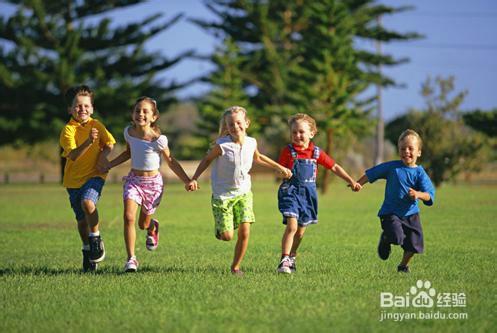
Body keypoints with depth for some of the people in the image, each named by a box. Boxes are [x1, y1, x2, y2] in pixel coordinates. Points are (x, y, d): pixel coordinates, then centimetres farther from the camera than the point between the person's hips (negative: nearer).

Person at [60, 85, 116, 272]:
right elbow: (73, 155, -21)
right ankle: (87, 251, 27)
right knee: (81, 219, 8)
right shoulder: (68, 130, -9)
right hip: (74, 179, 1)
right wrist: (88, 142, -36)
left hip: (94, 174, 0)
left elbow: (109, 143, 15)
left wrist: (103, 155, -5)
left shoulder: (96, 125, 1)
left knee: (87, 202, -29)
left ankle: (96, 239, -11)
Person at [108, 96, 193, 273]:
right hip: (133, 180, 2)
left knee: (143, 223, 10)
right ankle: (131, 259, -11)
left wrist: (187, 181, -8)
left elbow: (171, 161, -5)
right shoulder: (129, 132, -5)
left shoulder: (158, 139, -17)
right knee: (129, 217, -18)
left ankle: (152, 227, 49)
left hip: (153, 181, -2)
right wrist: (108, 165, 11)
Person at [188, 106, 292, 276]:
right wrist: (194, 179, -12)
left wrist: (279, 167, 22)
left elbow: (257, 157, 19)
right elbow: (207, 160, -3)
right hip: (223, 195, -3)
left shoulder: (251, 143, -4)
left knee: (244, 232, -8)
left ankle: (236, 266, 10)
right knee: (227, 236, -5)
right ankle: (219, 229, 33)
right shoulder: (222, 145, -18)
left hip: (243, 193, 3)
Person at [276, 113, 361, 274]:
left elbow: (334, 167, 10)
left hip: (308, 194, 4)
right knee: (292, 226, -20)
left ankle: (292, 256, 35)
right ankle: (284, 260, -16)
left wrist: (351, 181, 8)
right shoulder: (288, 151, -3)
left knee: (301, 231, 13)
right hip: (291, 191, -4)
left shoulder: (316, 152, 4)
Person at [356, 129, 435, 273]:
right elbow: (371, 174, 7)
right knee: (397, 237, -24)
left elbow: (429, 195, -12)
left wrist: (418, 194, -32)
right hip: (391, 212, -2)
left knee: (414, 243, 0)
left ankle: (403, 265, 30)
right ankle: (385, 239, 15)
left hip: (411, 213, 2)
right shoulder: (392, 167, -3)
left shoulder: (419, 172, -4)